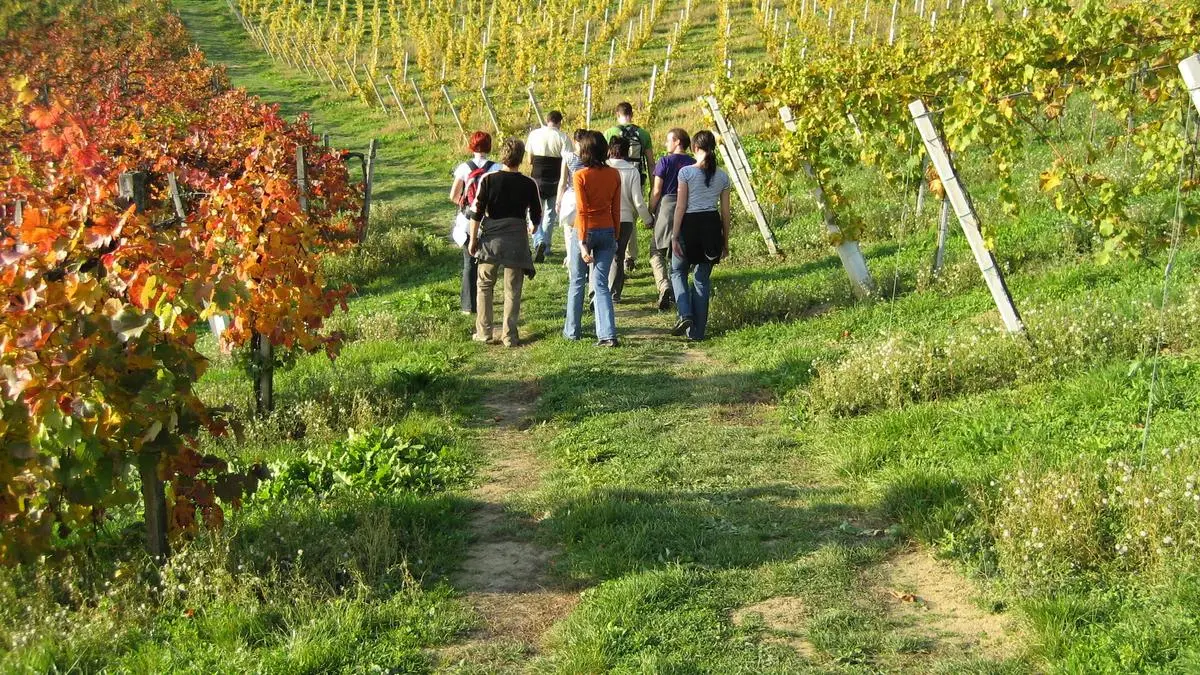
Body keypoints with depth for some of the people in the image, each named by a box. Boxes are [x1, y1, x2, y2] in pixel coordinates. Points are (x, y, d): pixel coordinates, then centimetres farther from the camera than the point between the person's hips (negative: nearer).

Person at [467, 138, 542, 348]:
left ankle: (484, 333, 13)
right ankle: (509, 336, 8)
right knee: (512, 291, 7)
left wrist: (473, 239, 4)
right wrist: (532, 227, 27)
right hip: (516, 240, 0)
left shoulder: (488, 179, -5)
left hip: (490, 238, 0)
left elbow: (477, 212, -6)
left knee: (484, 286, 14)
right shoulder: (529, 184, -4)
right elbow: (536, 216, 4)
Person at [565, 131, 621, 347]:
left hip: (585, 231, -3)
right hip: (607, 232, 3)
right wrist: (616, 237, 12)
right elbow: (616, 209, 4)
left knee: (577, 283, 12)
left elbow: (581, 211, -14)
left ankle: (572, 331, 22)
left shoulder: (580, 176, -11)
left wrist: (582, 242, -13)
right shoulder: (614, 175, 1)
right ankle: (608, 334, -5)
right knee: (602, 284, 5)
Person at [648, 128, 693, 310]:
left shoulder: (665, 161, -7)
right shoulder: (693, 163, 4)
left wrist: (649, 214, 0)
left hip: (666, 206, -4)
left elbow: (656, 191, -8)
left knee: (657, 251, 2)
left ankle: (664, 285, -21)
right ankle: (675, 293, 19)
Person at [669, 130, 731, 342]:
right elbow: (725, 212, 7)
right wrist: (725, 241, 16)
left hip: (690, 225, -3)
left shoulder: (686, 172, -7)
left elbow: (681, 207, -9)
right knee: (702, 279, 10)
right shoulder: (722, 176, 5)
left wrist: (675, 236, -4)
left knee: (678, 272, 15)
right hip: (712, 226, 4)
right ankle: (697, 331, 10)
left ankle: (685, 314, -6)